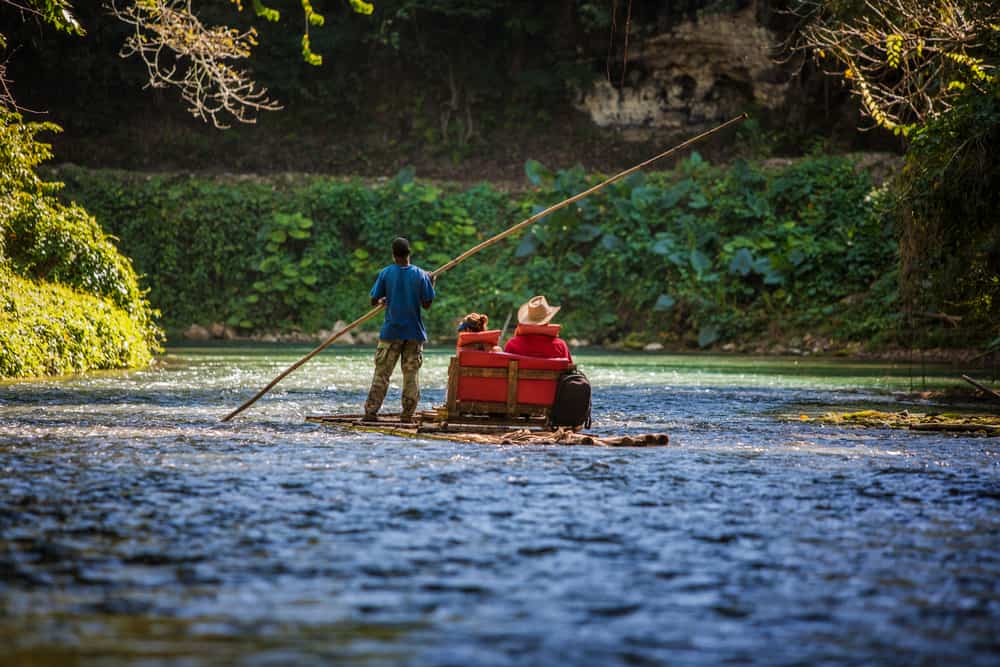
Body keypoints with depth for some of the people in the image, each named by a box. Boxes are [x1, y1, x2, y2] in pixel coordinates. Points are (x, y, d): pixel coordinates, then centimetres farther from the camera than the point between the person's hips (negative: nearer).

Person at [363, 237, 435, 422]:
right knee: (412, 375, 6)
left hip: (391, 332, 0)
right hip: (414, 332, 0)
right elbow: (426, 304, 0)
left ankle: (371, 412, -1)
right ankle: (407, 415, 5)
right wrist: (431, 284, 14)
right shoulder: (420, 275, -3)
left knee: (381, 374, 3)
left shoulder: (386, 273, -4)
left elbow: (374, 301, -1)